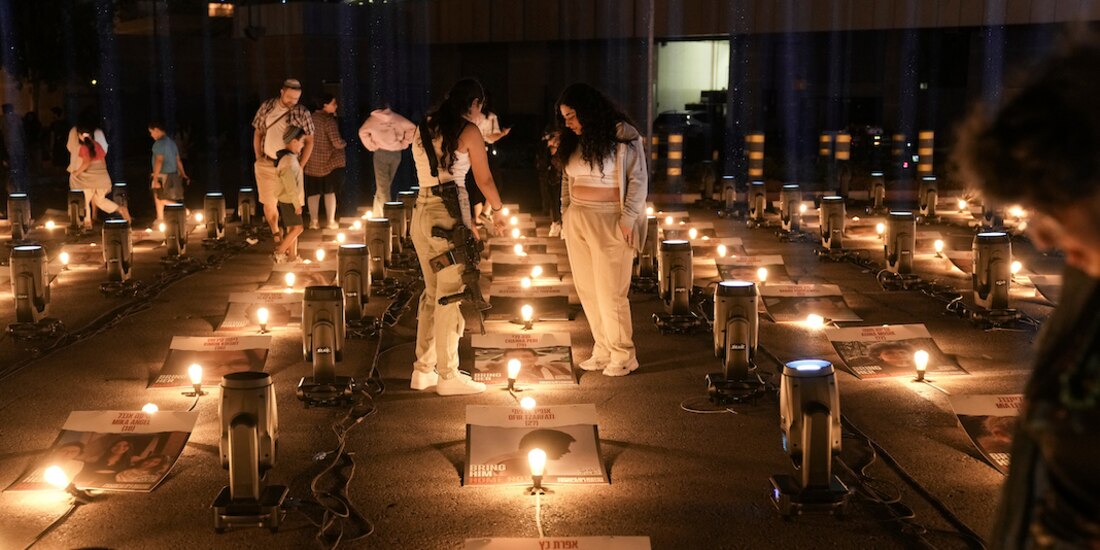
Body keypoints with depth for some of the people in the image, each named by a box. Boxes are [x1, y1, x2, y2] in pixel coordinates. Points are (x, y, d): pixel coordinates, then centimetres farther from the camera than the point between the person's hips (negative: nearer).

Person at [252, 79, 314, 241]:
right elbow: (258, 133, 11)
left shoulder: (302, 113, -6)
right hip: (266, 165, 2)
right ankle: (275, 233, 30)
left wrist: (300, 166, -5)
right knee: (269, 205, 7)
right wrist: (258, 158, 6)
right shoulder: (267, 107, 2)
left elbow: (309, 142, 0)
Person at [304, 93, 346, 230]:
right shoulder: (329, 121, -18)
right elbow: (337, 143, -22)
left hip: (312, 162, 5)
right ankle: (331, 221, 6)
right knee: (330, 191, 5)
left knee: (313, 192, 11)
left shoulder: (311, 117, 3)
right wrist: (344, 143, -1)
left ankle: (314, 221, 12)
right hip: (329, 162, -5)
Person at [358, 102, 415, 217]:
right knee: (385, 184, 15)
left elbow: (362, 132, -7)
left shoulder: (373, 119, 2)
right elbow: (412, 128, 0)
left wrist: (371, 146, 2)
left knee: (382, 186, 2)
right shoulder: (397, 118, 5)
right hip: (396, 153, 3)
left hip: (381, 153, -3)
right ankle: (377, 212, 21)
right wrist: (404, 144, 6)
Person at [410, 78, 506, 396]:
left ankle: (423, 370, 19)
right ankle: (448, 376, 3)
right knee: (451, 294, -1)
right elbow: (484, 180, 0)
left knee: (432, 292, 15)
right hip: (449, 213, -7)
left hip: (421, 211, 7)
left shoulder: (423, 128, 14)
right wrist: (497, 210, 19)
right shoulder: (468, 131, -5)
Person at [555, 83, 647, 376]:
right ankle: (603, 351, 17)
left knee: (610, 293, -4)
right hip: (577, 220, 6)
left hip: (610, 223, -6)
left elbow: (638, 179, -9)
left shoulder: (623, 136, -8)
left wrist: (628, 218, -13)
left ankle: (623, 356, 9)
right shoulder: (574, 142, 11)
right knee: (587, 291, 7)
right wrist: (565, 213, 12)